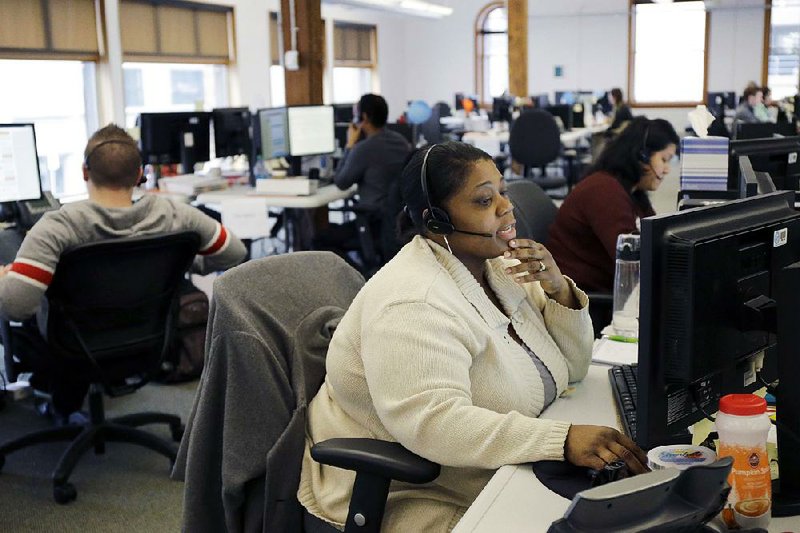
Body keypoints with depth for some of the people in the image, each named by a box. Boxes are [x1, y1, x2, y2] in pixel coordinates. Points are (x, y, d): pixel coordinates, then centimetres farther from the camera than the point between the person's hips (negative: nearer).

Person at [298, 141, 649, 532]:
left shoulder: (498, 266, 4)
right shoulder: (412, 304, -24)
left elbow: (571, 367, 8)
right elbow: (435, 424, -36)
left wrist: (560, 290, -10)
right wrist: (563, 439, -40)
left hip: (494, 482, 9)